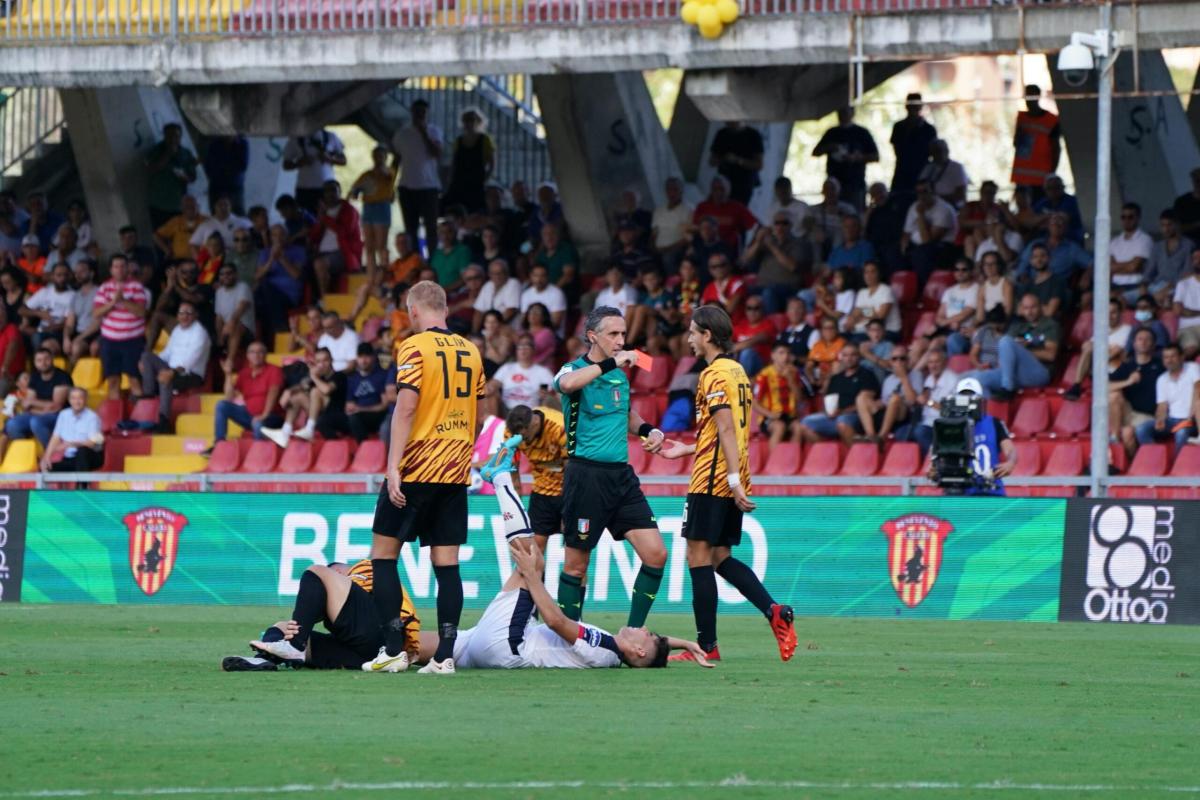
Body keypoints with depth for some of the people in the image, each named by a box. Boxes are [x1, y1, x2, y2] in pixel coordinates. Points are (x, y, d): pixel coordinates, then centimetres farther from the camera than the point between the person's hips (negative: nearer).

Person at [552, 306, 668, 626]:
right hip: (586, 476, -6)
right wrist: (610, 363, -33)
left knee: (655, 554, -3)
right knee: (576, 563, 1)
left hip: (621, 474, 6)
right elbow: (566, 383, -34)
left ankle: (634, 632, 6)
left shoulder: (621, 375, 13)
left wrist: (650, 430, 12)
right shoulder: (575, 369, -7)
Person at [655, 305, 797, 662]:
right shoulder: (737, 372, 16)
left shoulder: (714, 375, -13)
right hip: (731, 484, 9)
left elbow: (726, 430, -21)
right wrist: (686, 449, 31)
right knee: (720, 557, 14)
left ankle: (706, 645, -3)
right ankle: (774, 612, -3)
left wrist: (734, 479, -25)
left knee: (699, 557, -3)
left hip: (712, 482, -9)